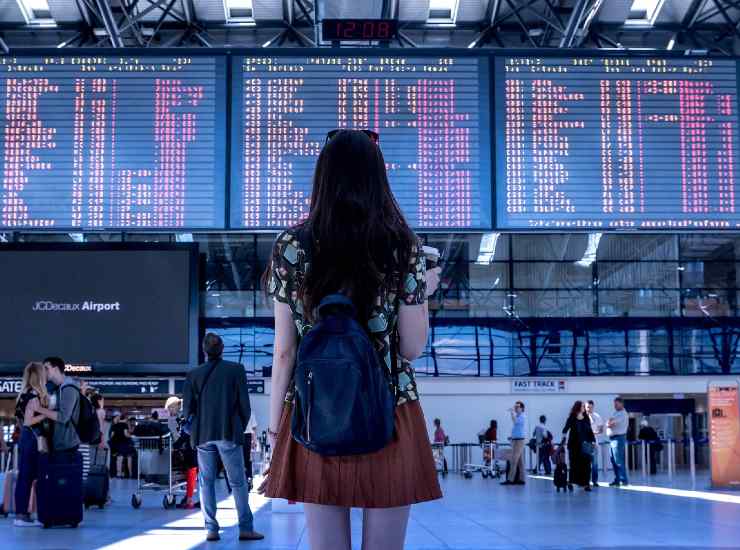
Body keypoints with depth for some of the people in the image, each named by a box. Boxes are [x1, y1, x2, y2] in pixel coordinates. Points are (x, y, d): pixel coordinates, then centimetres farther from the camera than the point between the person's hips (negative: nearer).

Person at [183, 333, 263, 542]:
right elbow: (244, 404, -1)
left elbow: (187, 409, 3)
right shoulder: (236, 370, -2)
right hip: (229, 434, -2)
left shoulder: (194, 375, 2)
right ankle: (246, 528, 1)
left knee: (207, 482, 8)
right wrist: (241, 428, 13)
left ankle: (211, 529, 3)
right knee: (238, 482, 3)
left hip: (203, 435, 2)